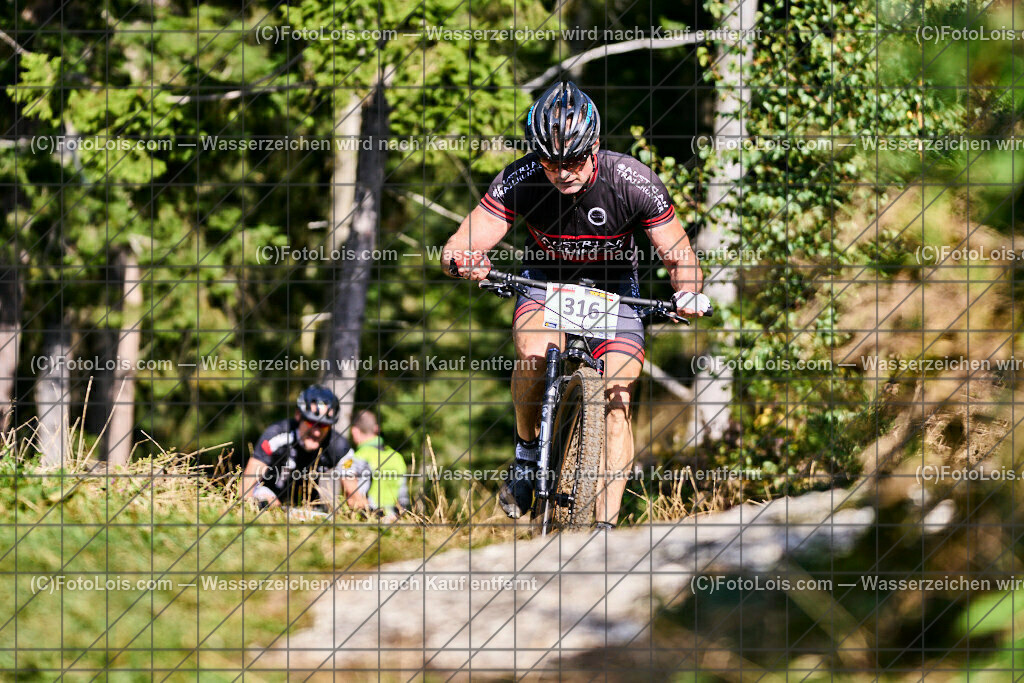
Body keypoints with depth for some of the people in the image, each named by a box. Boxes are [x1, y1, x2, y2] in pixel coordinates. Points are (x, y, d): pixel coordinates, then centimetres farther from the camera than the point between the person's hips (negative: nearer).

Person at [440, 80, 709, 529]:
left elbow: (678, 256, -20)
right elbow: (460, 247, -28)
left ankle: (606, 527, -12)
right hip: (546, 282, 0)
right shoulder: (519, 181, -26)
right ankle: (527, 451, -5)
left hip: (613, 288, 0)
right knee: (534, 353, -32)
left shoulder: (632, 182, -27)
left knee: (616, 404, -16)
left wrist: (687, 291, -42)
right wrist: (463, 259, -53)